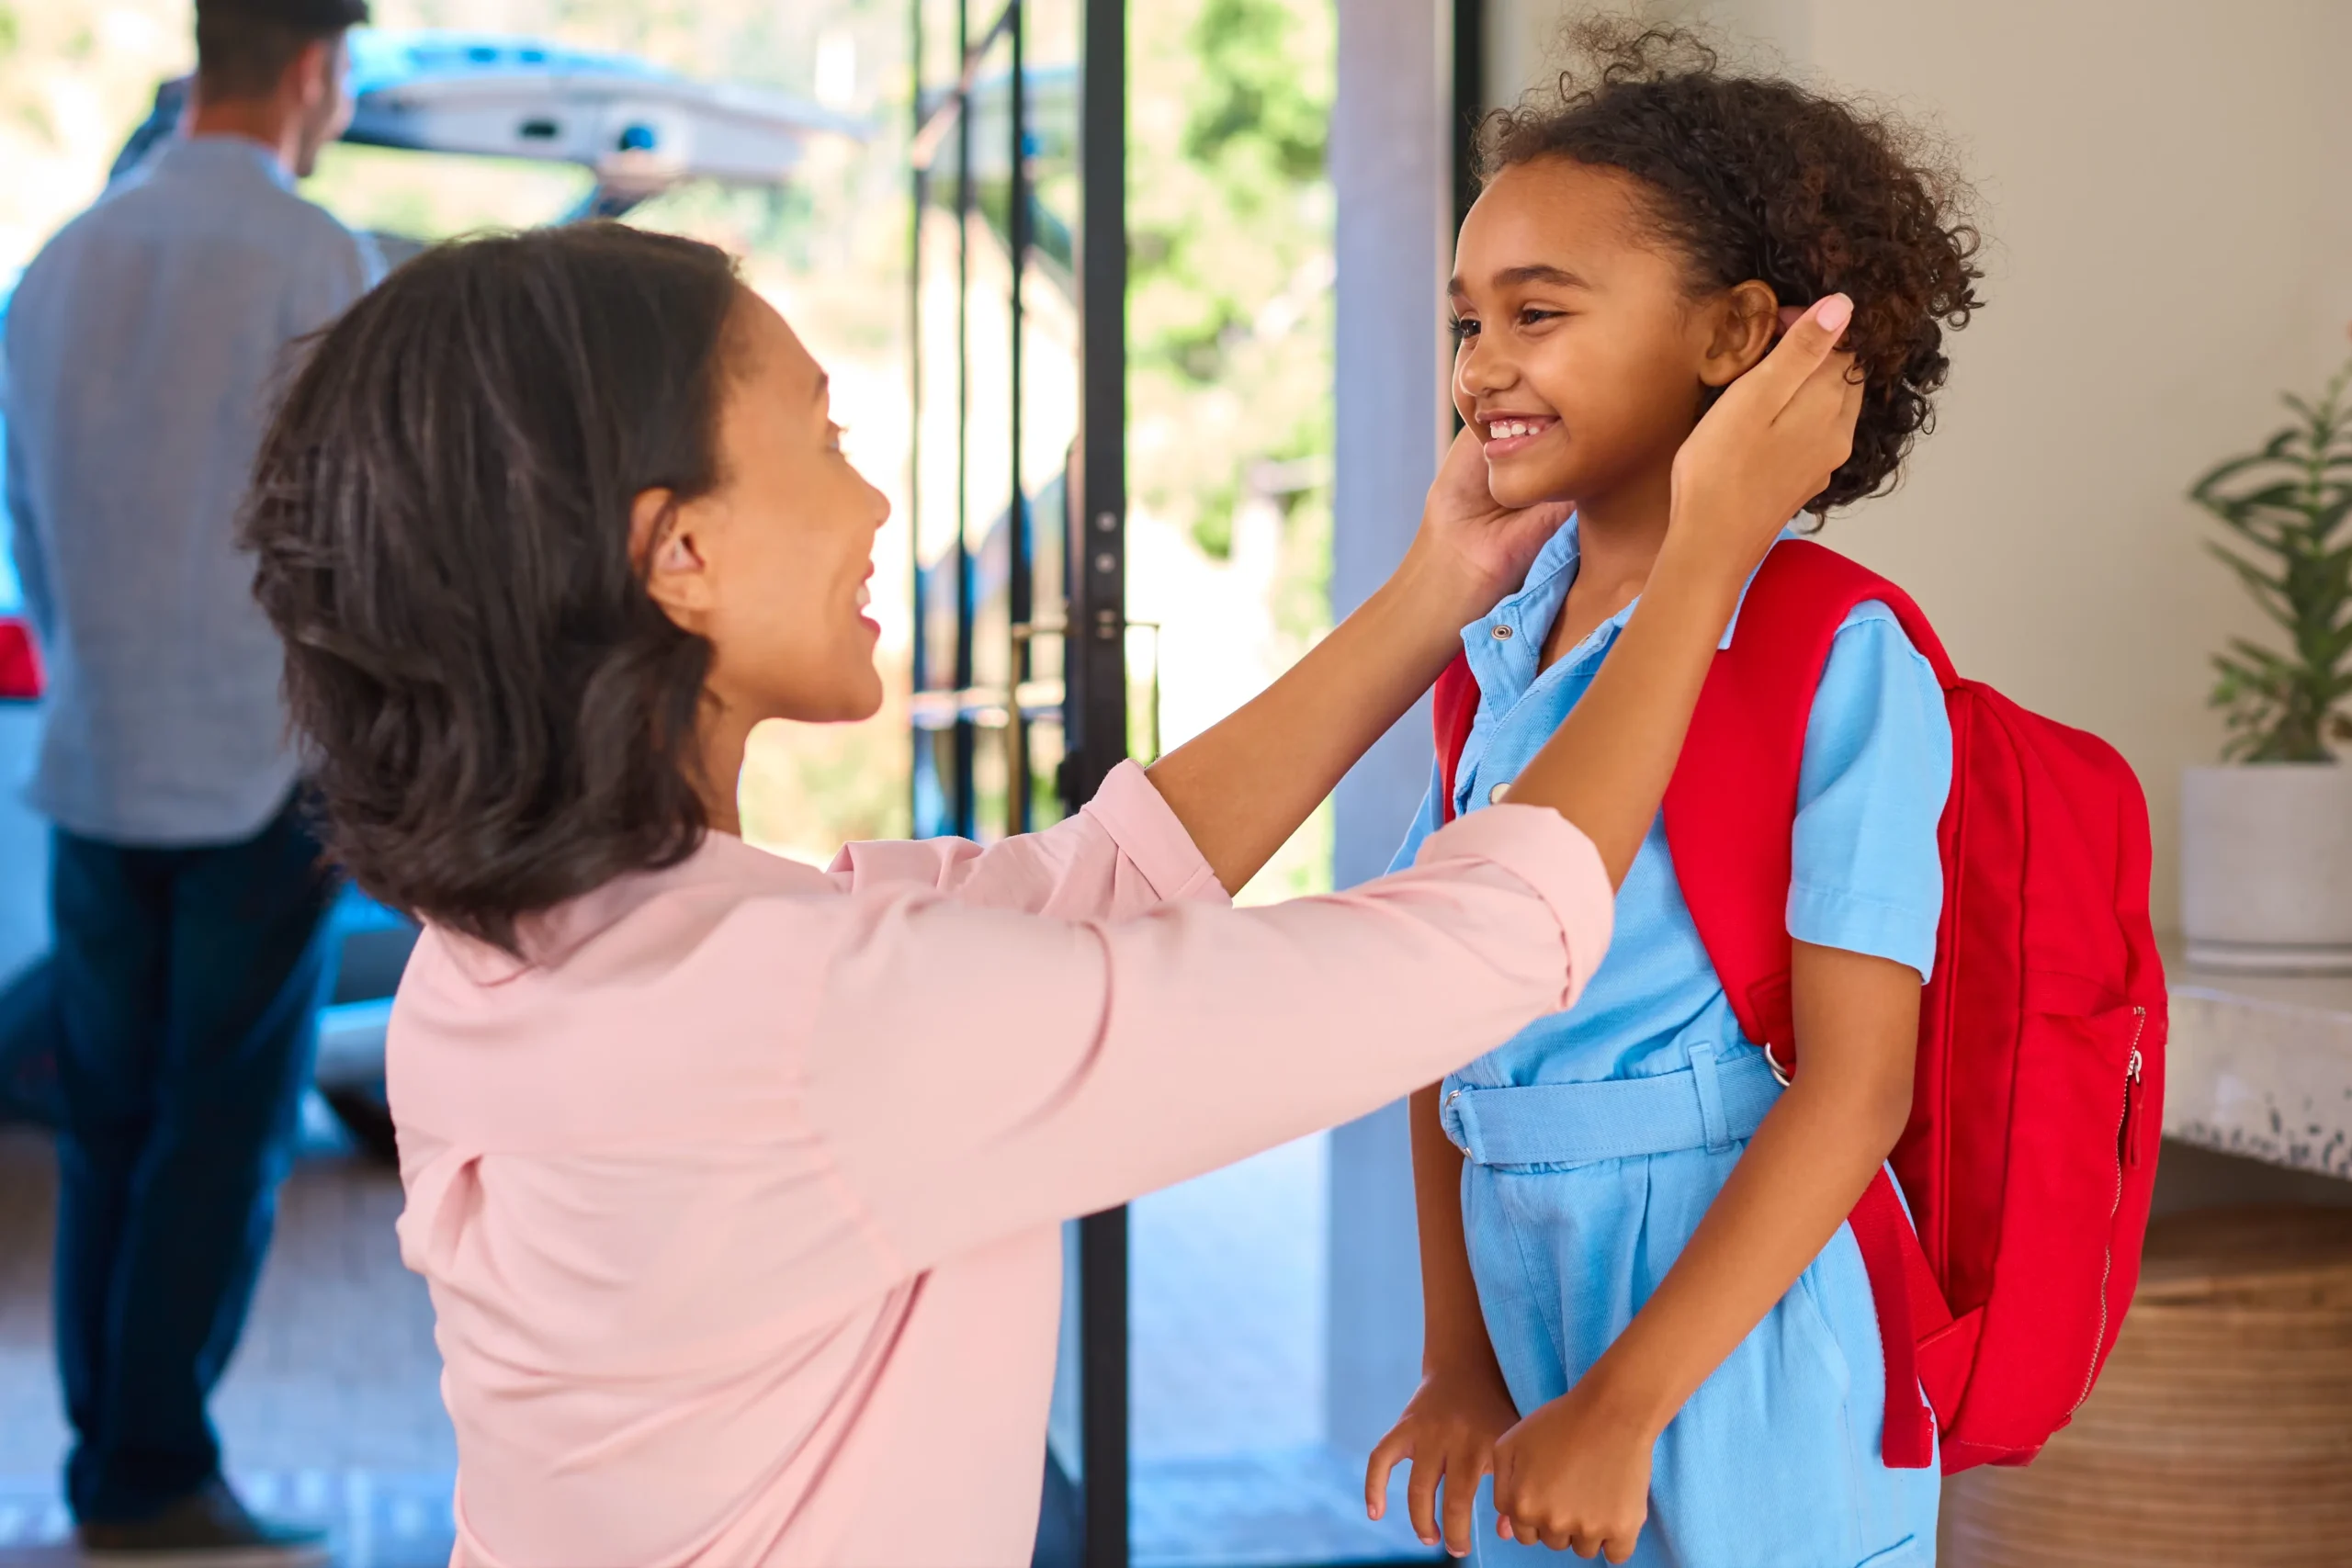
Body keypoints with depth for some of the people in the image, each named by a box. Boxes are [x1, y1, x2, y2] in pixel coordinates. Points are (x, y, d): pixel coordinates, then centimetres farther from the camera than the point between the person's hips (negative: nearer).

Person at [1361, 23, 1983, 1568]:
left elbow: (1856, 1085, -17)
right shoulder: (1499, 659, 6)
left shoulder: (1835, 663, -13)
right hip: (1526, 1325, 6)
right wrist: (1458, 1361, 2)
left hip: (1742, 1346, -6)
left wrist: (1623, 1408, -19)